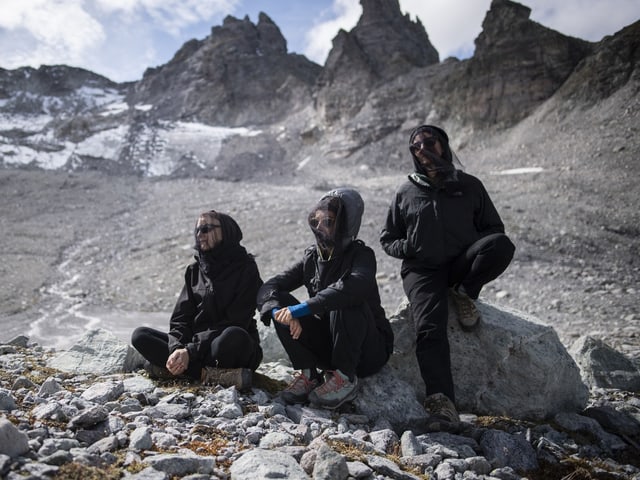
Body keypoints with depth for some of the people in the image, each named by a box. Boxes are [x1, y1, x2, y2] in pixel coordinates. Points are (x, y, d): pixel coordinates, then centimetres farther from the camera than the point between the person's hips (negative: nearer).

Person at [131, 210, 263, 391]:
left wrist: (191, 351, -22)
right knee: (140, 335, -11)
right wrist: (176, 349, -19)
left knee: (234, 336, -39)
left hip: (233, 350, -6)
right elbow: (180, 318, 2)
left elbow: (233, 323, -15)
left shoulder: (245, 268, -7)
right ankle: (210, 374, -26)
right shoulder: (195, 270, 10)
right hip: (196, 344, 6)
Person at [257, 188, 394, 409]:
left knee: (346, 302, -34)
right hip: (329, 346, 5)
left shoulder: (361, 255, -16)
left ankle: (344, 377, -18)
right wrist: (279, 311, -29)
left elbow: (355, 286, -41)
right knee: (280, 302, -13)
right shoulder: (311, 257, 0)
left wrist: (303, 308, -40)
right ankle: (308, 374, -8)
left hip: (370, 351, -5)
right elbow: (268, 287, -7)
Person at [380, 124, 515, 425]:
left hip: (461, 267, 1)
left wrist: (480, 250, -7)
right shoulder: (405, 193, 11)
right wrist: (407, 248, -5)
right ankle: (440, 401, -32)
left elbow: (494, 229, 15)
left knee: (502, 244, -29)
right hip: (422, 271, -1)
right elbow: (387, 239, 17)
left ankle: (464, 294, -9)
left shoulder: (469, 186, 11)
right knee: (430, 329, -27)